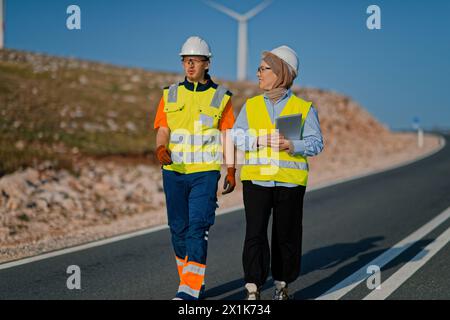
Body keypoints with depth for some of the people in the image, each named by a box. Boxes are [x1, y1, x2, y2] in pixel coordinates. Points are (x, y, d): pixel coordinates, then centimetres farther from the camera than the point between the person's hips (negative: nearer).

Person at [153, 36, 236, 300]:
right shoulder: (170, 95, 8)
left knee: (198, 227, -13)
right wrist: (161, 149, -19)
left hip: (206, 172, -3)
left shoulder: (220, 97, 3)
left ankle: (190, 291, -15)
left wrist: (231, 172, -1)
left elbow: (227, 137, 4)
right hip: (174, 171, 3)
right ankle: (195, 281, 24)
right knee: (179, 229, 8)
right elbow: (162, 131, 3)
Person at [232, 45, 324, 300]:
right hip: (256, 179, 1)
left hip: (290, 181, -1)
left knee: (286, 235, 8)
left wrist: (292, 145, -19)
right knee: (255, 234, -8)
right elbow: (237, 136, 5)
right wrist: (258, 140, -13)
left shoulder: (304, 108, 3)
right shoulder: (251, 105, 11)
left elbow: (316, 143, -2)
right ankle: (253, 290, -8)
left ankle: (282, 285, 25)